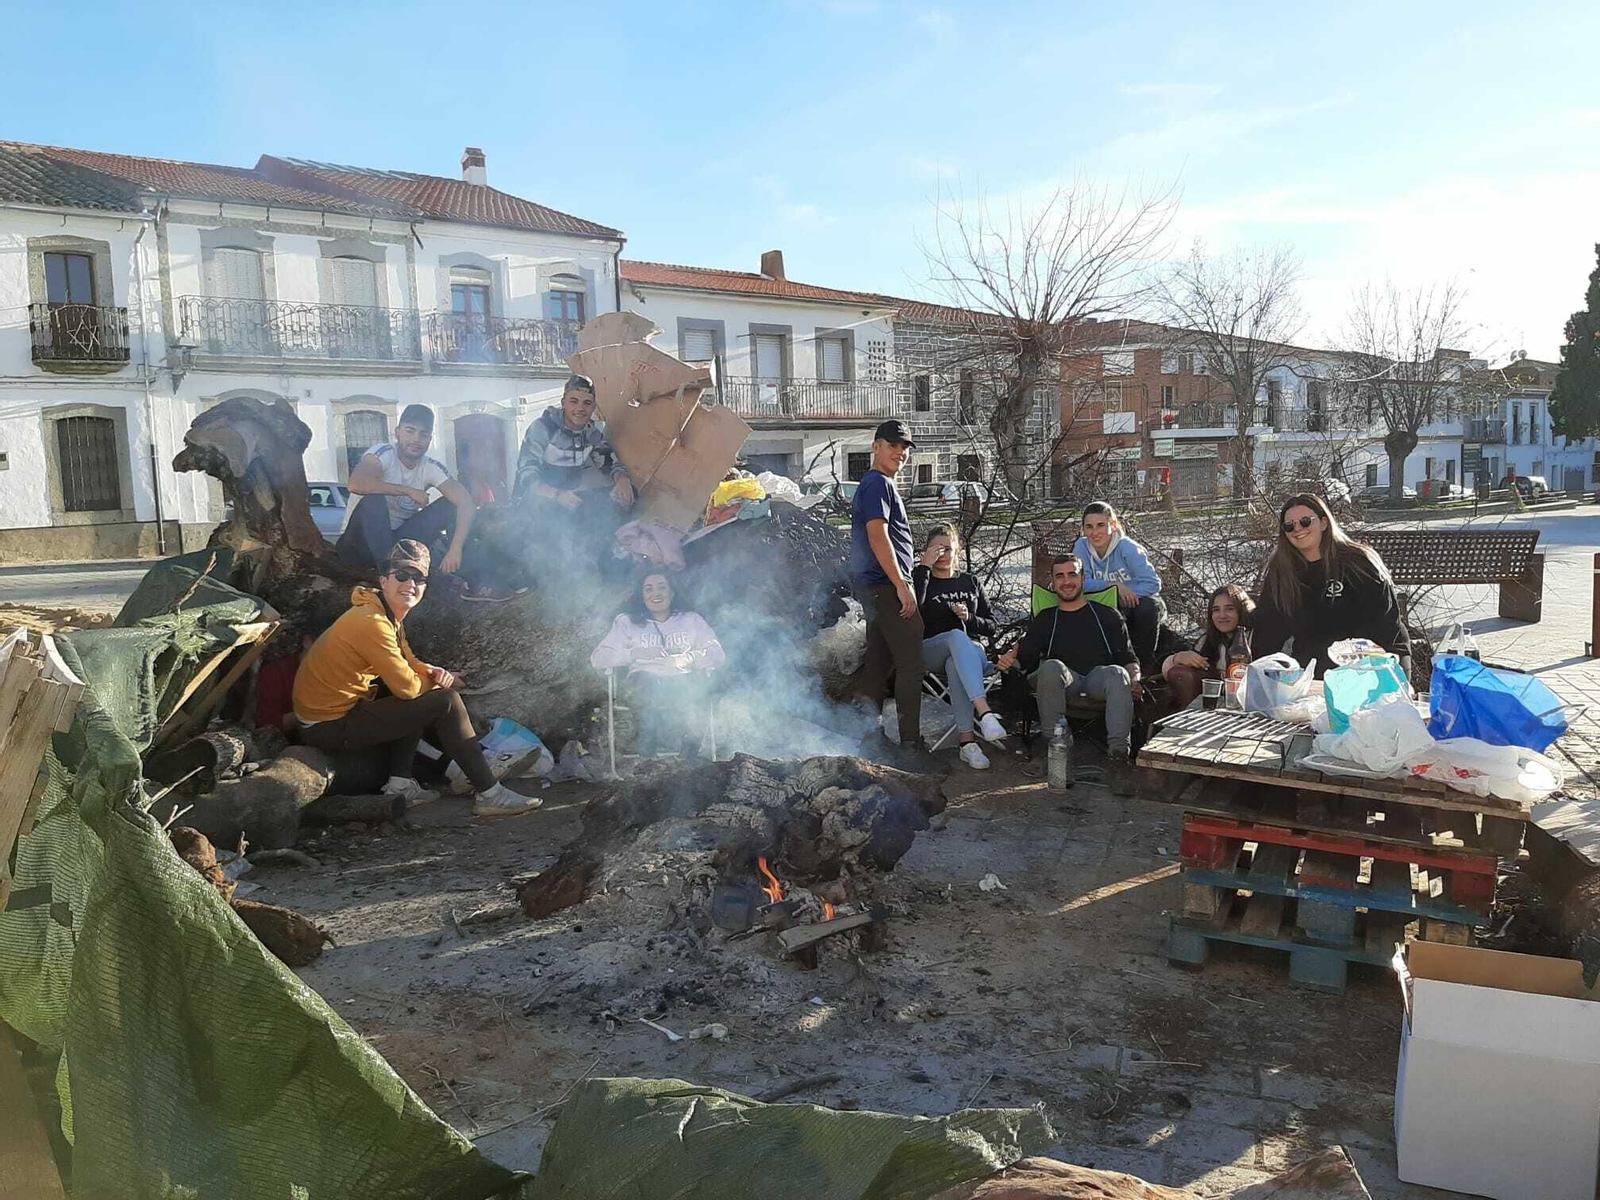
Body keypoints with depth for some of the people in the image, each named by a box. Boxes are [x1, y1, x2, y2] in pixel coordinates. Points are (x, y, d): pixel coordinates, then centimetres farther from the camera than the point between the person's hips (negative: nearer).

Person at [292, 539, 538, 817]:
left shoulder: (390, 615, 8)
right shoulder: (372, 622, -23)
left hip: (342, 705, 10)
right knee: (445, 702, -13)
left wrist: (434, 673, -4)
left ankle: (400, 784, 11)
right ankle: (489, 794, -8)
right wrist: (438, 683, -1)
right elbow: (407, 687, -21)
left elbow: (409, 663, 17)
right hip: (329, 727, -10)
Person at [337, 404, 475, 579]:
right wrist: (409, 491, -27)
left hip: (398, 541, 4)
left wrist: (456, 549, -32)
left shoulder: (431, 468, -4)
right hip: (361, 544, -4)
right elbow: (356, 483, -37)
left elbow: (465, 502, -16)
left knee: (450, 504, -10)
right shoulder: (384, 453, -16)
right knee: (374, 499, -32)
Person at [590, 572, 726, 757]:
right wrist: (634, 653, -6)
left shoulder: (692, 620, 21)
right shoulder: (627, 622, 21)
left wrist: (682, 660, -12)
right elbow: (597, 659, 10)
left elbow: (717, 655, 7)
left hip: (685, 681, 1)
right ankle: (683, 735, -23)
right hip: (646, 684, 0)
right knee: (646, 681, -35)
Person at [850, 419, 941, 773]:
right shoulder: (878, 483, -11)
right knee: (911, 664, -9)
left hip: (874, 588, 11)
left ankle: (872, 739, 17)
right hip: (886, 586, -11)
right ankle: (910, 746, -7)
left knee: (878, 663, 12)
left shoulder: (872, 485, 22)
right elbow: (877, 535, -21)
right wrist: (902, 585, -23)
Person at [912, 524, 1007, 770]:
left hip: (970, 650, 2)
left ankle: (967, 740, -44)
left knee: (955, 666, -37)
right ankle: (984, 712, -54)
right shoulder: (921, 579, 12)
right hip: (931, 649, -2)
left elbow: (990, 627, 18)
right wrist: (924, 566, -11)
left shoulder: (970, 581, 21)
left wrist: (969, 617, -2)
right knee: (957, 636, -38)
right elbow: (913, 610, -13)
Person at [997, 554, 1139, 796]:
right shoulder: (1044, 619, 26)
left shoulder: (1108, 615, 24)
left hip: (1099, 677, 0)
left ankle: (1119, 755, -48)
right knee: (1052, 667, -36)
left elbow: (1128, 658, 16)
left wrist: (1135, 681, -6)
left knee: (1118, 674, -36)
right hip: (1062, 682, 0)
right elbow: (1025, 656, 13)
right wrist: (1009, 659, -10)